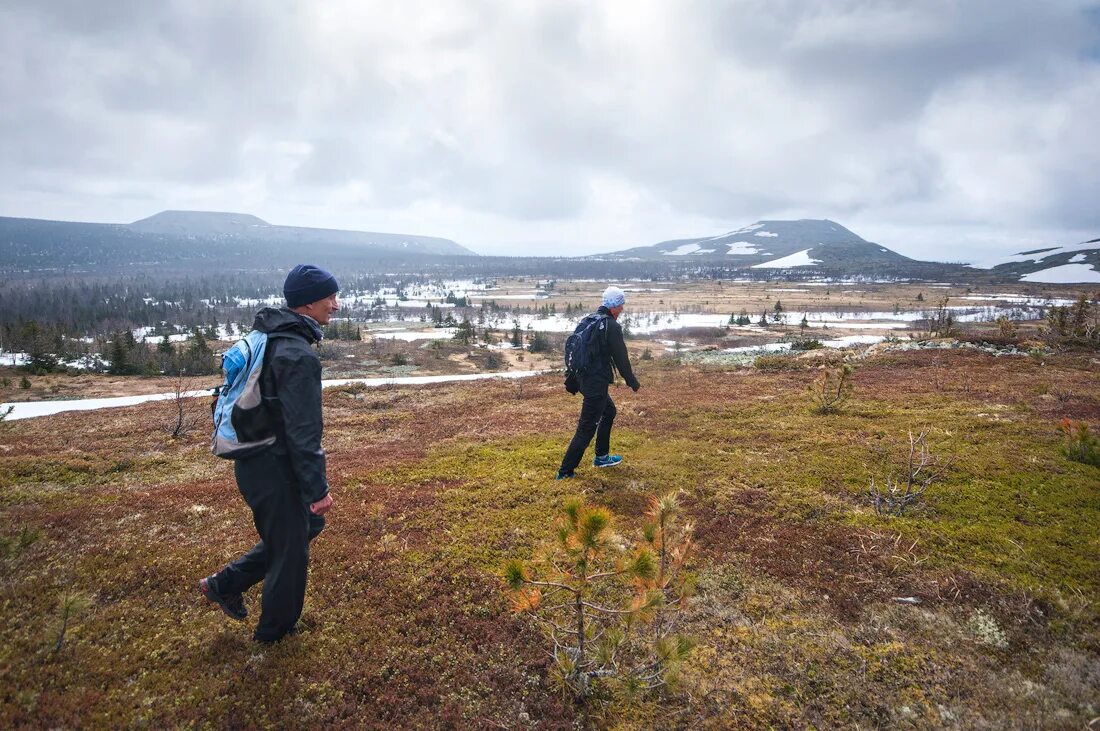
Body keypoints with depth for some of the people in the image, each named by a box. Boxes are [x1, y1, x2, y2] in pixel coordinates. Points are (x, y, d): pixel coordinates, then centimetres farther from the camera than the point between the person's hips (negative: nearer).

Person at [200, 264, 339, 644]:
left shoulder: (267, 338, 7)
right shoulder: (299, 356, -24)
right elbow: (302, 431, -25)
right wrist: (318, 488, -20)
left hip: (254, 462, 9)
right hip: (275, 470, -9)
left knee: (306, 525, 24)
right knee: (290, 548, 11)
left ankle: (225, 583, 31)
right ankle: (275, 629, 32)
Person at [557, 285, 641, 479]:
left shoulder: (586, 321, 9)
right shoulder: (612, 326, -16)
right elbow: (621, 359, -12)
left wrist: (573, 380, 23)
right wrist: (633, 383, 1)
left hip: (583, 378, 9)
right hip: (597, 383, -9)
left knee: (609, 411, 27)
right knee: (587, 427, -2)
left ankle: (601, 457, 36)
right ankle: (565, 472, 1)